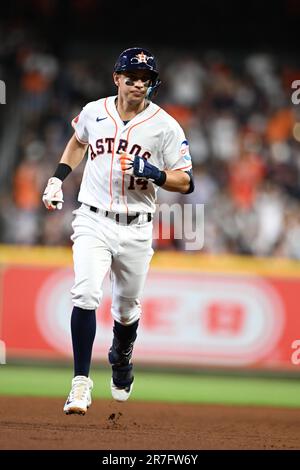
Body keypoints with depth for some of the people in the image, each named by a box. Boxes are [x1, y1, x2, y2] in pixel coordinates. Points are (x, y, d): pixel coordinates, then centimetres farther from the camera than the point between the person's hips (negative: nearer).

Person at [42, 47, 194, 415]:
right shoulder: (93, 112, 2)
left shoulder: (165, 126, -6)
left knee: (127, 308, 12)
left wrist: (153, 173, -23)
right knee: (86, 295, -20)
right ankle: (81, 383, -18)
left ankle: (121, 358, 45)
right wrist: (58, 178, 15)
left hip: (136, 230, 0)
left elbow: (185, 182, -6)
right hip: (93, 222, 0)